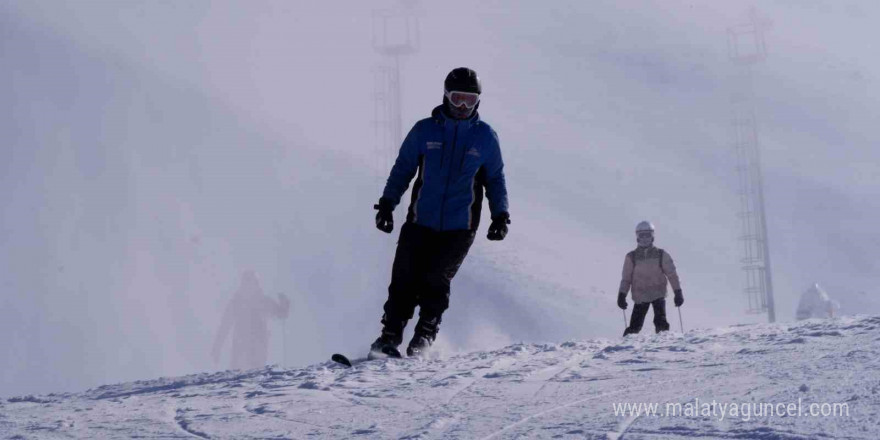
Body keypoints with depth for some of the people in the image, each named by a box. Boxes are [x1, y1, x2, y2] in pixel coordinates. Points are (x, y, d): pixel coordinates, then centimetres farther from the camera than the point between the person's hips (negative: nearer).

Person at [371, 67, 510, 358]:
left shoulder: (486, 137, 5)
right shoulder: (424, 130, 4)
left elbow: (495, 179, 15)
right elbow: (403, 168, 11)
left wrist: (500, 214, 5)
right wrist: (387, 202, 3)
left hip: (459, 228, -1)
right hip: (420, 222, 1)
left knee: (435, 282, -10)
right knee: (404, 280, -6)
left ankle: (425, 334, 9)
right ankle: (390, 336, 5)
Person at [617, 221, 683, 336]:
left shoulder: (662, 255, 2)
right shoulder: (631, 257, 4)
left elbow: (672, 274, 3)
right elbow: (626, 278, 6)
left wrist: (678, 292, -3)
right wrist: (622, 295, -3)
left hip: (658, 294, 0)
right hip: (640, 295, 1)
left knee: (661, 323, -13)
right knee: (634, 326, -4)